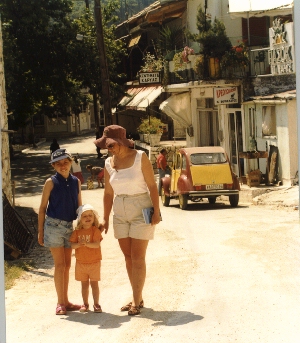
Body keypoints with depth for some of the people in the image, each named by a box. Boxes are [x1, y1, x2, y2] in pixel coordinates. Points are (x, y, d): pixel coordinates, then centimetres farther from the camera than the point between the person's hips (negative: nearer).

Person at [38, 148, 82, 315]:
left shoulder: (76, 182, 5)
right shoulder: (51, 182, -7)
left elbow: (79, 206, 12)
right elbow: (43, 208, -3)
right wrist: (40, 231, -4)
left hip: (70, 226, 4)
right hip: (54, 225, -4)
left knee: (67, 265, 10)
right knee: (60, 265, -2)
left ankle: (66, 301, 19)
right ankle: (60, 303, 6)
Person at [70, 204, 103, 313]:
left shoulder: (95, 230, -8)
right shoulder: (77, 232, 2)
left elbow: (97, 244, -19)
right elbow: (72, 244, -6)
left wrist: (87, 243, -35)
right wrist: (78, 244, -26)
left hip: (94, 263, -3)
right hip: (81, 262, 3)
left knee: (94, 284, 2)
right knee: (84, 284, 12)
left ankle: (96, 304, 11)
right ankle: (85, 304, 21)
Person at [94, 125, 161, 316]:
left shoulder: (140, 157, -10)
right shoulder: (109, 164, 4)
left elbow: (152, 186, -10)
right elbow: (108, 193, 9)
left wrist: (156, 211, -15)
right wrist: (105, 219, 8)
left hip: (141, 212, -5)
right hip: (121, 214, 5)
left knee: (138, 258, -5)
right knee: (128, 257, 8)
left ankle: (136, 301, 0)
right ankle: (138, 299, 18)